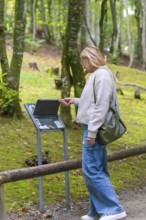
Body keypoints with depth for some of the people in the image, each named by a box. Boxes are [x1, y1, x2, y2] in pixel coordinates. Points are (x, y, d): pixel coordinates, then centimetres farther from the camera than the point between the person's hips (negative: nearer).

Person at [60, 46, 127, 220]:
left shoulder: (102, 75, -15)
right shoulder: (97, 75, 16)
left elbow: (101, 106, -21)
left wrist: (92, 132, -21)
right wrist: (75, 101, 27)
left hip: (95, 129, -10)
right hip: (93, 129, 10)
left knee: (91, 170, -10)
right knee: (98, 170, 12)